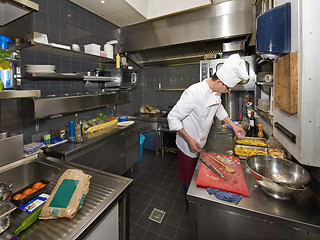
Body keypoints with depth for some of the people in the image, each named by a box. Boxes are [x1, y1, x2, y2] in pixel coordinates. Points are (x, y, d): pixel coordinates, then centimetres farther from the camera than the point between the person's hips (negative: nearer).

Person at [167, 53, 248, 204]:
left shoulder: (215, 92, -3)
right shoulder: (193, 93, -29)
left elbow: (219, 109, 19)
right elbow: (173, 118, -26)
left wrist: (233, 125, 14)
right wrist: (190, 140, -27)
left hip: (201, 144, 7)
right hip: (189, 146, -7)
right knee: (190, 182, 13)